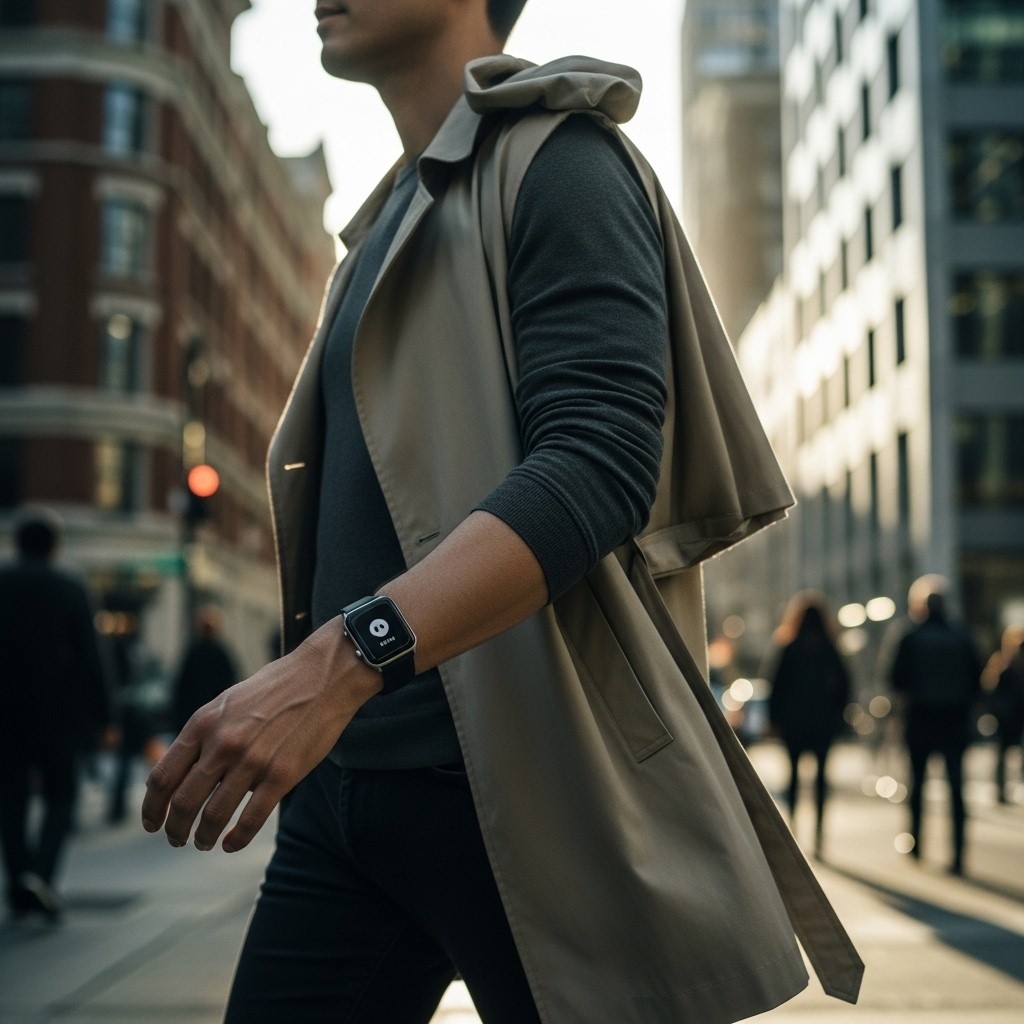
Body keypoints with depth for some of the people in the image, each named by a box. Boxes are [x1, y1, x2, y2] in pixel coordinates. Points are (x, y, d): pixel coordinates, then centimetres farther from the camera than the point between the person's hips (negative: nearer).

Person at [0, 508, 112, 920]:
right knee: (60, 796, 7)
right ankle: (40, 872, -14)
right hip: (57, 715, -2)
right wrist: (101, 713, 1)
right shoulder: (69, 589, -5)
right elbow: (90, 656, -6)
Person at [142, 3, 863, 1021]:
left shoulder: (559, 160, -5)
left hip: (521, 780, -8)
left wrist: (342, 657, -30)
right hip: (340, 770, 8)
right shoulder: (389, 218, 22)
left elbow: (597, 462, -20)